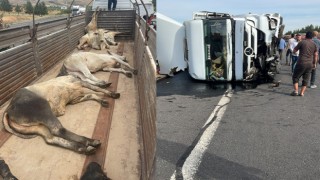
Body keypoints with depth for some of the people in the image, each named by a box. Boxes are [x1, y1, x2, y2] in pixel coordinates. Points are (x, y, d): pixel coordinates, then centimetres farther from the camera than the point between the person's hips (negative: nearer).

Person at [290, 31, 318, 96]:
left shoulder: (302, 42, -5)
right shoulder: (314, 44, 8)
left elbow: (294, 50, 2)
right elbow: (316, 55, 12)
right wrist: (314, 63, 22)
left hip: (301, 63, -4)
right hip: (310, 64, 4)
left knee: (295, 77, 8)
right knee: (306, 79, 11)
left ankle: (296, 91, 0)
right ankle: (302, 93, 9)